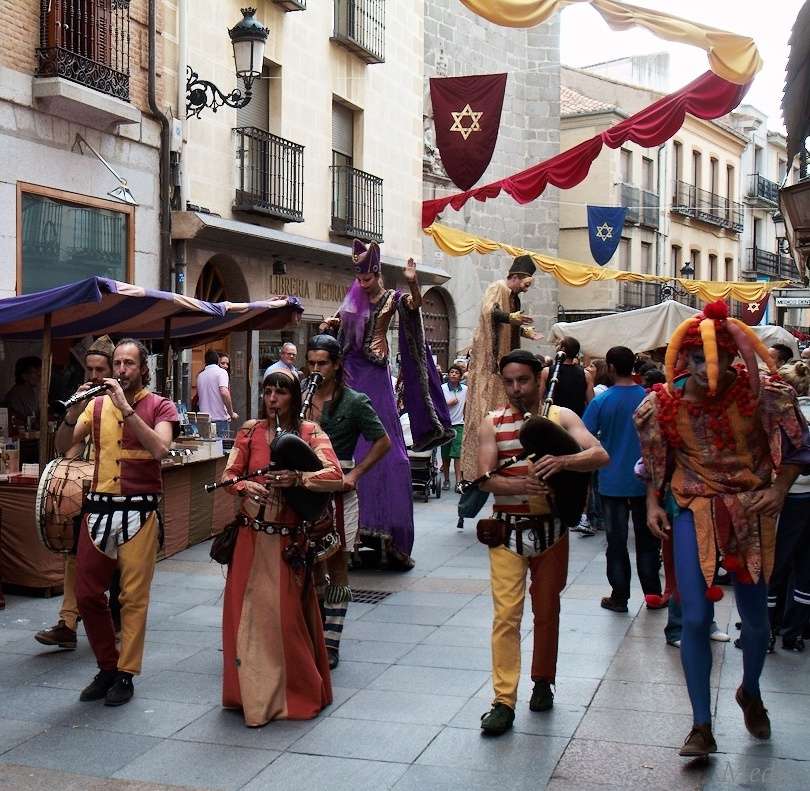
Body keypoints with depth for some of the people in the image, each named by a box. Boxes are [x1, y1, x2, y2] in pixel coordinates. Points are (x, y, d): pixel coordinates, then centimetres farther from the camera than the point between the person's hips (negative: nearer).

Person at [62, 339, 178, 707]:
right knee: (87, 593, 7)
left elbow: (159, 448, -17)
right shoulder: (98, 404, 10)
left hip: (139, 512, -4)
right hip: (99, 509, 4)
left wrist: (125, 408, -20)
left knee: (134, 597, 0)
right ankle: (107, 667, 24)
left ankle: (125, 675, 13)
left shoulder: (160, 407, 0)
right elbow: (67, 444, 4)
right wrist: (71, 414, -14)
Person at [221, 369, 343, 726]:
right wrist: (246, 486, -20)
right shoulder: (250, 431, 5)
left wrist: (299, 478, -27)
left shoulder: (310, 432, 0)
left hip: (290, 539, -2)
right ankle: (254, 693, 14)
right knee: (250, 611, 2)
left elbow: (335, 478, -12)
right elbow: (228, 475, 1)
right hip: (252, 536, 2)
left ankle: (297, 692, 19)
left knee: (288, 613, 3)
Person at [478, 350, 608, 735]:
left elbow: (600, 455, -13)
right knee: (506, 614, -6)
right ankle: (504, 700, -2)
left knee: (547, 610, 13)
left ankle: (543, 682, 32)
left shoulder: (561, 416, -1)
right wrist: (519, 486, -30)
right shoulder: (493, 423, 0)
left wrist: (561, 461, -32)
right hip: (508, 529, 0)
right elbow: (485, 478, -9)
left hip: (551, 528, 1)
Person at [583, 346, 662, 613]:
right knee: (647, 540, 13)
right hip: (644, 479, 2)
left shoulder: (601, 401, -10)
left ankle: (619, 597, 11)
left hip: (612, 481, -2)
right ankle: (653, 593, 20)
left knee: (616, 542, 7)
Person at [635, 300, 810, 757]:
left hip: (750, 511, 0)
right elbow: (655, 461, 9)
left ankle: (751, 692, 43)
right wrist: (653, 503, -2)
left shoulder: (761, 393, -14)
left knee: (755, 615, 12)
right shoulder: (664, 403, -9)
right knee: (696, 618, -7)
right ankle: (702, 726, 5)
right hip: (694, 511, 0)